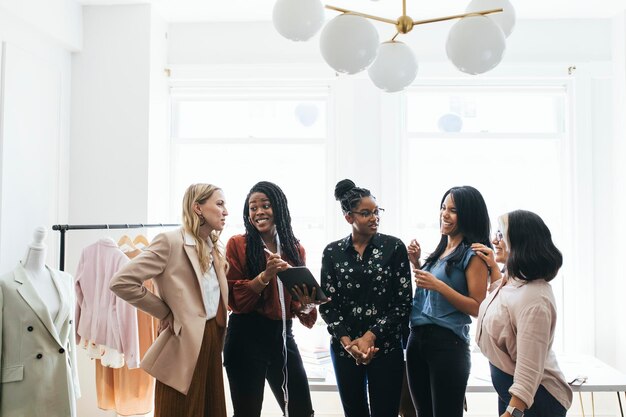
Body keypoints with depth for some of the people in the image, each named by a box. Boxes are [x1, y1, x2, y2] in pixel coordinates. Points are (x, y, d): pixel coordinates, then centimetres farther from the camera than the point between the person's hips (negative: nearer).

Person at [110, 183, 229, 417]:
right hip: (183, 346, -7)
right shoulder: (171, 241, -12)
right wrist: (165, 313, -10)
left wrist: (218, 337, 6)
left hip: (212, 341, 7)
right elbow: (121, 282, -18)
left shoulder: (214, 249, 11)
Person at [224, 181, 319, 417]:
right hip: (246, 338, -4)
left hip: (282, 336, 4)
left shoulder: (295, 249, 8)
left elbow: (297, 303, 12)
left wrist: (306, 305, -11)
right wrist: (266, 275, -21)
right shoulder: (238, 244, -3)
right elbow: (234, 299, -8)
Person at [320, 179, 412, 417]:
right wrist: (347, 341, -11)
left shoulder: (394, 247, -3)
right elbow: (327, 304, 1)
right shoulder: (332, 252, 2)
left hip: (385, 347, -1)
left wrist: (370, 337, -11)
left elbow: (403, 301, -5)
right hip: (345, 348, 2)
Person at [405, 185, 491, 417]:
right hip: (417, 339, 8)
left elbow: (477, 308, -14)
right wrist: (416, 264, 7)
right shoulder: (441, 249, 12)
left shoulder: (473, 254, -10)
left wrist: (438, 285, -21)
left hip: (447, 343, -8)